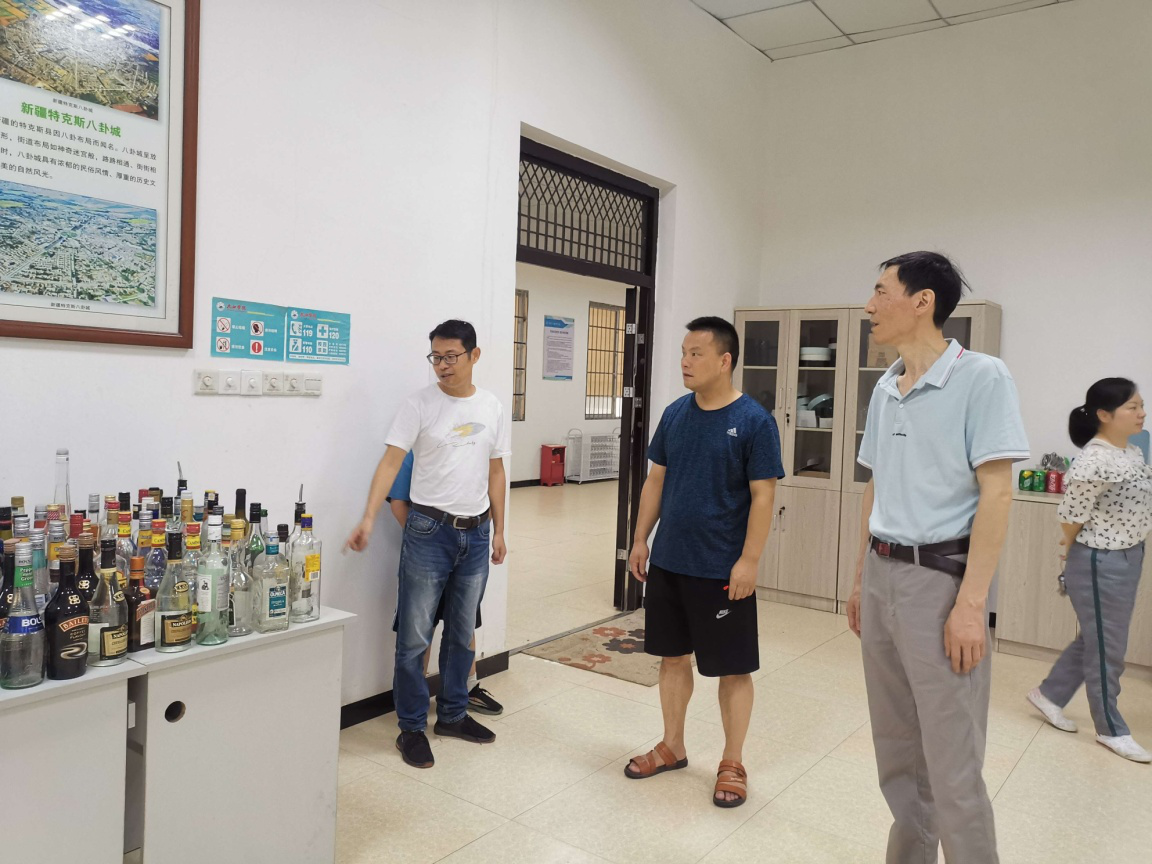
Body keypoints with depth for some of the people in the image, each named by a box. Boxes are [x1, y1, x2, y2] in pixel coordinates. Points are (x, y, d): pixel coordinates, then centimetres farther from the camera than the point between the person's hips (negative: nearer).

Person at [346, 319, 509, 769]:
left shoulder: (492, 407, 5)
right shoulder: (420, 404, -8)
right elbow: (391, 462, -14)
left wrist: (498, 530, 11)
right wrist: (368, 519, -26)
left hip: (476, 533, 4)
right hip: (429, 530, -4)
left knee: (462, 633, 16)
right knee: (414, 637, 1)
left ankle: (452, 715, 32)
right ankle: (411, 728, 17)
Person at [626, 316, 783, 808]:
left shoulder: (753, 421, -11)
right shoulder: (675, 413, 5)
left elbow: (763, 496, -12)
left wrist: (748, 560, -16)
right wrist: (640, 539, 8)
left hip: (722, 570, -5)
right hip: (667, 562, 6)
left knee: (733, 669, 8)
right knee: (672, 656, 17)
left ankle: (732, 765, 24)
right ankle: (672, 747, 34)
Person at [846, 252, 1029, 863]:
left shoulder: (981, 377, -10)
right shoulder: (885, 389, 11)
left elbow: (996, 494, -14)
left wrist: (971, 603, -18)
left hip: (939, 577, -7)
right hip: (882, 576, 7)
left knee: (951, 767, -1)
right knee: (895, 749, 17)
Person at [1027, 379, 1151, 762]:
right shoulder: (1093, 463, -24)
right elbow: (1072, 516, -17)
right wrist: (1076, 550, 0)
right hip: (1100, 564, -9)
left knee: (1094, 640, 19)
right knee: (1106, 649, 6)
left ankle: (1049, 694, 34)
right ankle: (1111, 729, 22)